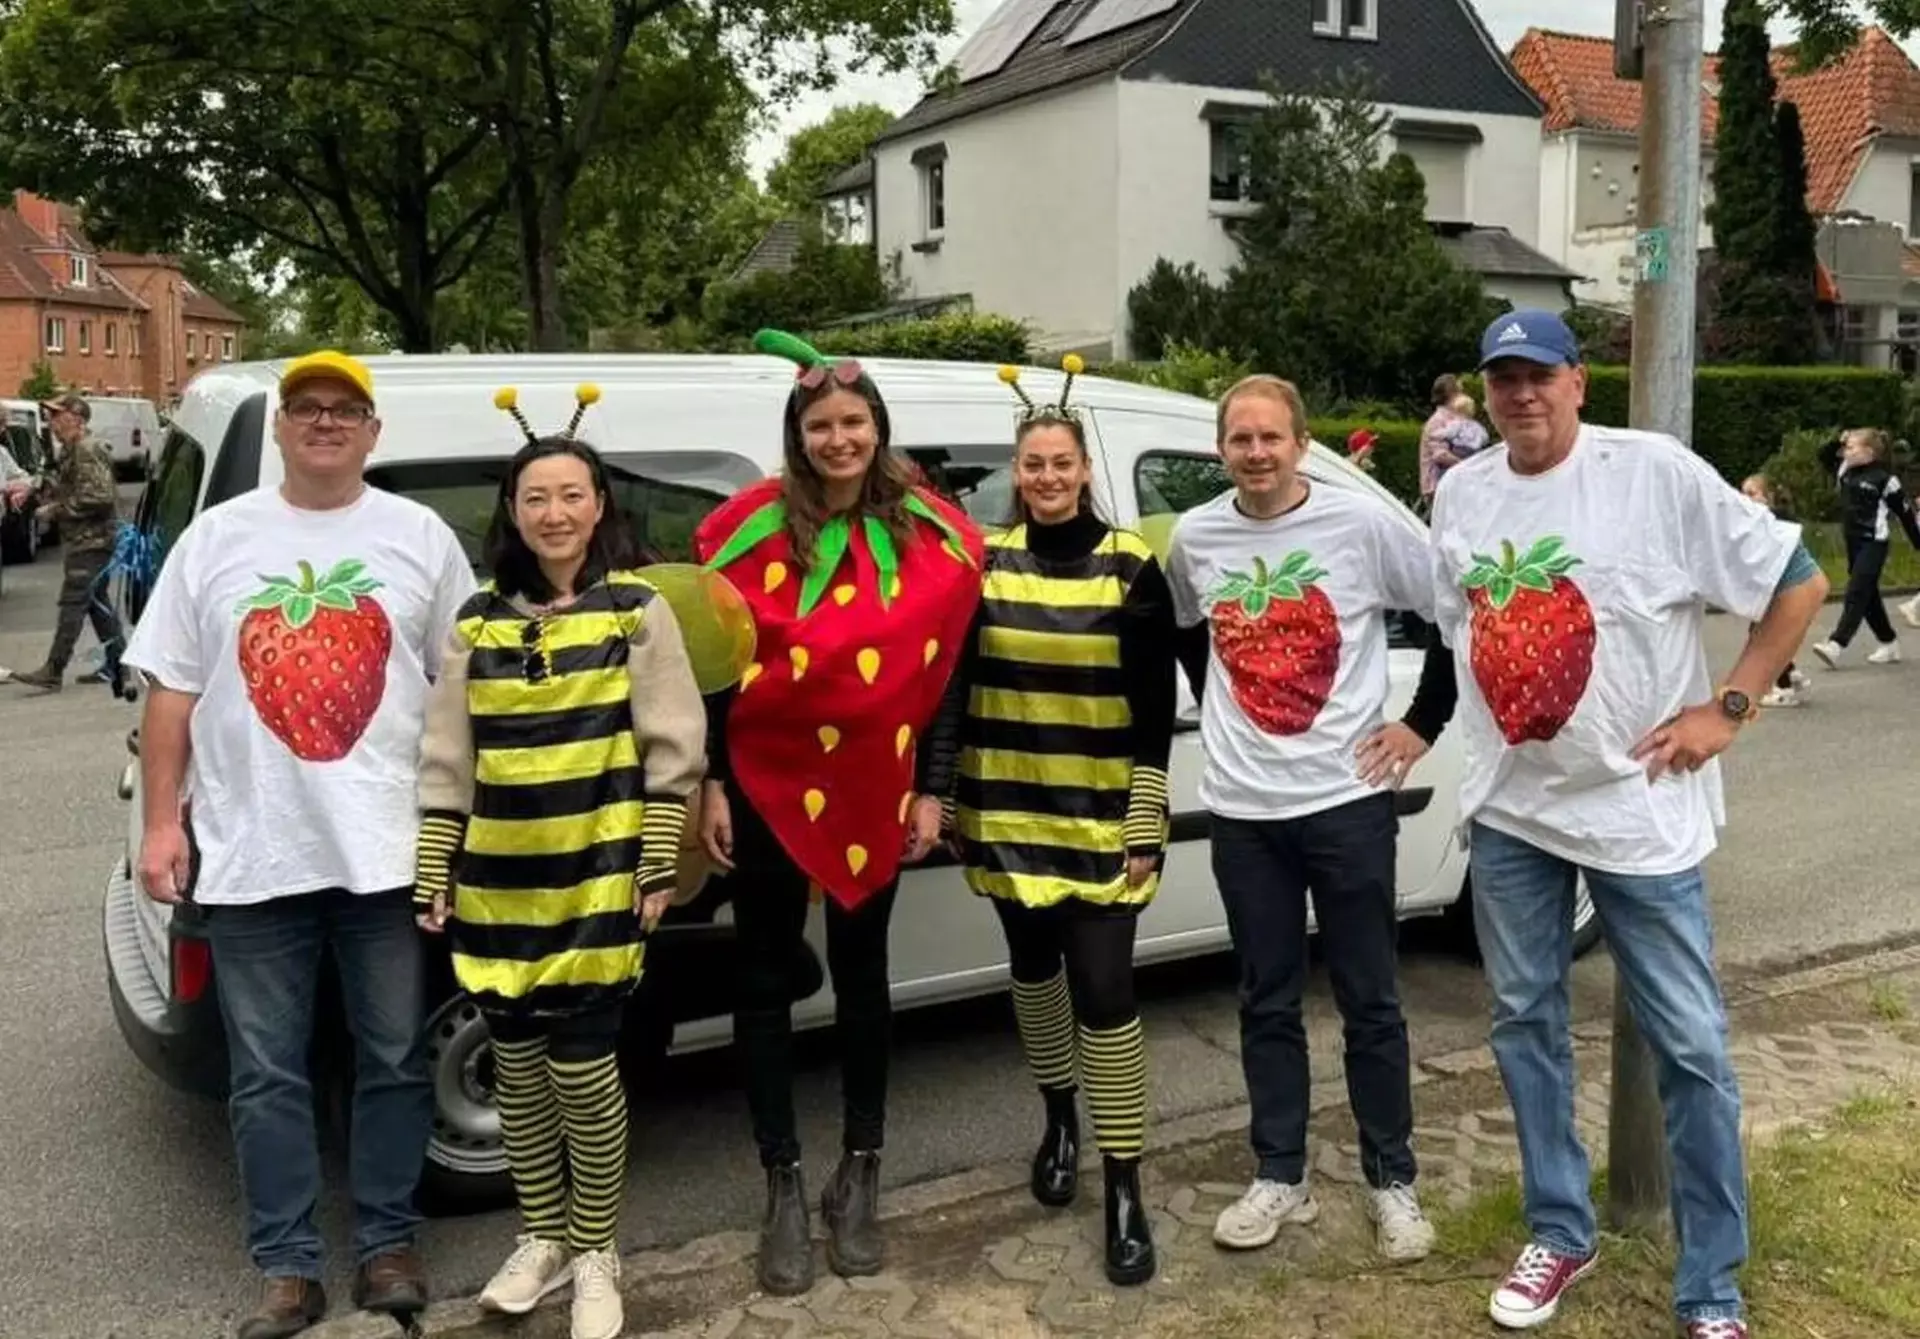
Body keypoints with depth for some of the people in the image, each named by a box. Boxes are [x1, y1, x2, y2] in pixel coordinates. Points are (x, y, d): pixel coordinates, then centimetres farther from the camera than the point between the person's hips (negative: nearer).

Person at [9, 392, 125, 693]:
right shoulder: (72, 451, 17)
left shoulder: (87, 451, -16)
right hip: (86, 539, 11)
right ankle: (117, 664, 19)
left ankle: (53, 672, -9)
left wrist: (58, 509, -16)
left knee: (72, 604, -9)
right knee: (96, 601, 14)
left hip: (90, 541, -11)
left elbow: (99, 496, -24)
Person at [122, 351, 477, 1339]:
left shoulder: (421, 536, 4)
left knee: (394, 1062, 9)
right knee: (268, 1076, 8)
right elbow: (172, 691, 7)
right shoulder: (215, 539, 6)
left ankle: (386, 1245, 23)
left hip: (389, 849, 0)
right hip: (250, 854, 1)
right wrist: (161, 822, 1)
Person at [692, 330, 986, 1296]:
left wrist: (929, 791, 1)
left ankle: (859, 1180, 26)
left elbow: (945, 672, 3)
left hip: (874, 791, 1)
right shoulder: (750, 527, -5)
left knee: (860, 974, 12)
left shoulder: (935, 537, -1)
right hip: (766, 786, -1)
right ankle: (785, 1189, 20)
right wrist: (711, 784, -6)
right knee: (767, 980, 6)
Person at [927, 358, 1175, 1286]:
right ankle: (1058, 1122, 41)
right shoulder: (985, 560, 2)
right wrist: (951, 800, 4)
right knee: (1034, 968, 18)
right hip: (1008, 815, 3)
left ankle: (1124, 1190, 5)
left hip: (1102, 821, -3)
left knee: (1102, 988, -6)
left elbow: (1154, 713, -6)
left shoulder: (1130, 567, -6)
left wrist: (1146, 828, -9)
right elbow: (956, 689, 7)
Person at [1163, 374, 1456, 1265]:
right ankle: (1280, 1177, 25)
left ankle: (1392, 1181, 22)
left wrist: (1423, 725, -3)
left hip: (1346, 798, -3)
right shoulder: (1194, 539, 2)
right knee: (1267, 1002, 12)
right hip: (1242, 808, 3)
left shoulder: (1363, 523, -8)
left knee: (1369, 1001, 8)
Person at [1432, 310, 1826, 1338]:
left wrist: (1729, 706, -11)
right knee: (1525, 1021, 14)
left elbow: (1799, 580, -8)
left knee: (1689, 1048, 3)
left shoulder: (1657, 472, -12)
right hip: (1508, 807, 5)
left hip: (1638, 807, -4)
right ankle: (1559, 1233, 32)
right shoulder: (1460, 493, 4)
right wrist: (1425, 721, 11)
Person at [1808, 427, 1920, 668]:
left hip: (1873, 544, -8)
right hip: (1853, 542, 8)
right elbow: (1824, 457, 19)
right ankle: (1890, 646, 23)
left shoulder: (1884, 479, -12)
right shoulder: (1847, 471, 7)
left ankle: (1836, 645, -19)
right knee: (1868, 596, 12)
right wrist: (1837, 442, -1)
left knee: (1857, 594, -12)